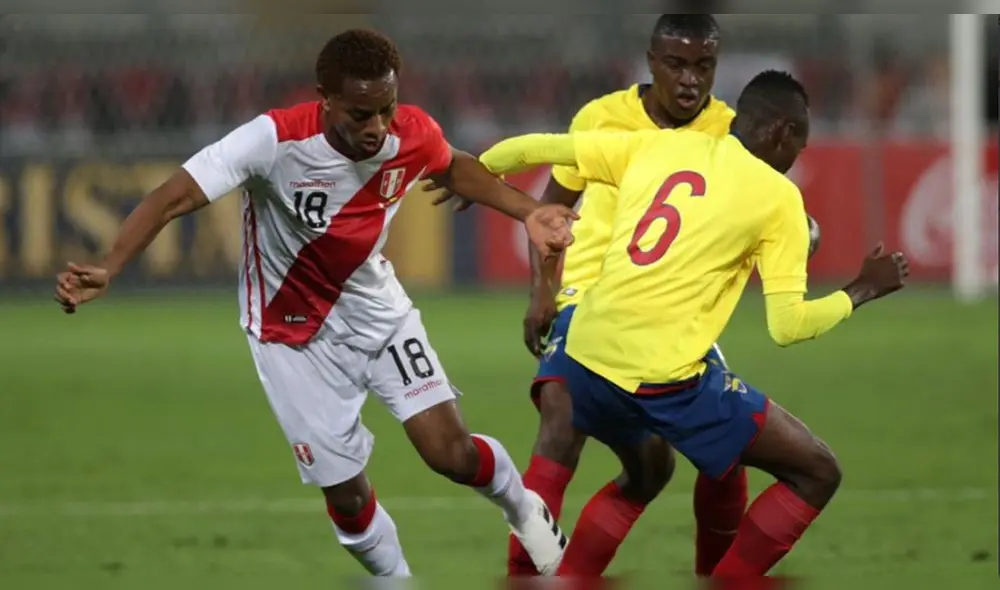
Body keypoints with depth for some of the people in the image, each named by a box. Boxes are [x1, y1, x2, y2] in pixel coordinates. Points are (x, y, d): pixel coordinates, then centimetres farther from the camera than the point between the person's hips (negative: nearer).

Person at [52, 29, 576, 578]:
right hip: (295, 332, -3)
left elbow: (454, 167, 8)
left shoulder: (413, 135, -18)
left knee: (453, 454, -8)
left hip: (378, 311, 3)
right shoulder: (275, 140, -32)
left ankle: (522, 507, 26)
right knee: (347, 494, -1)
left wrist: (528, 212, -3)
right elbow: (175, 197, -37)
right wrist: (107, 270, -51)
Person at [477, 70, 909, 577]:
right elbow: (787, 326, -3)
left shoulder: (655, 146, 13)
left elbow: (534, 148, 15)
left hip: (586, 362, 7)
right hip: (667, 380, -7)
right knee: (815, 474, 5)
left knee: (646, 467, 36)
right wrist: (861, 291, 13)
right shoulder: (777, 196, 0)